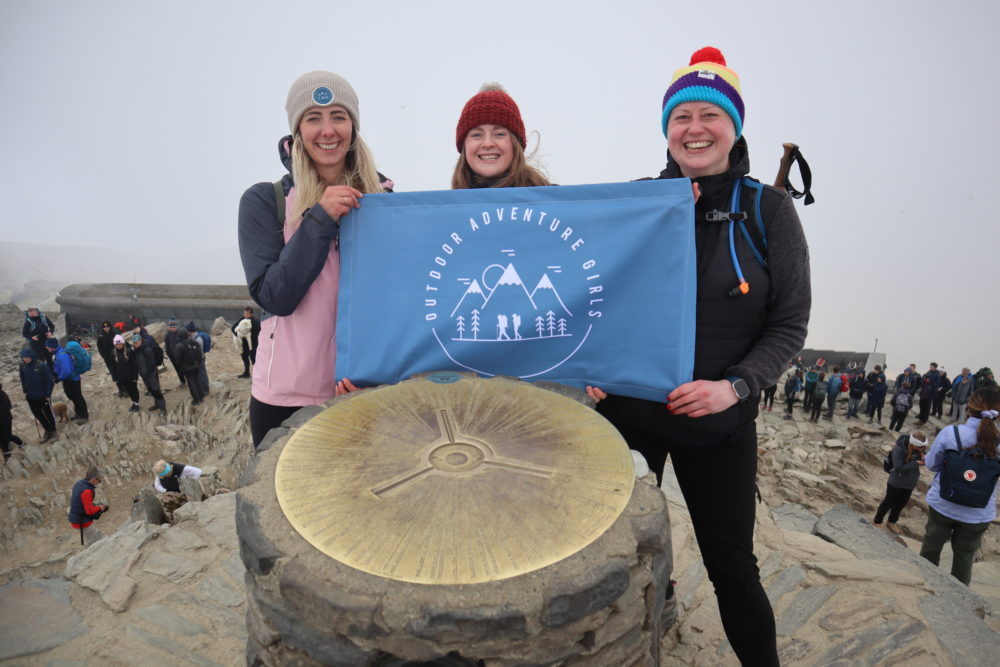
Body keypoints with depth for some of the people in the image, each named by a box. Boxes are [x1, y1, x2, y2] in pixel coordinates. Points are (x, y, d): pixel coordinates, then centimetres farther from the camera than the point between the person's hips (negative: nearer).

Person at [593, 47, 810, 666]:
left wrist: (734, 386, -17)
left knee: (732, 566, 12)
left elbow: (790, 324, -2)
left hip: (720, 423, -1)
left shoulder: (769, 208, -3)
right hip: (627, 410, 2)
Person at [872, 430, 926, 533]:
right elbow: (899, 468, -28)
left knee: (902, 503, 20)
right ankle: (877, 522, 30)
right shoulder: (899, 449, -30)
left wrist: (923, 458, -22)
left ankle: (891, 523, 41)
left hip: (910, 482, 6)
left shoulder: (919, 448, -13)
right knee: (889, 502, 11)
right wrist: (916, 463, -32)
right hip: (896, 482, -6)